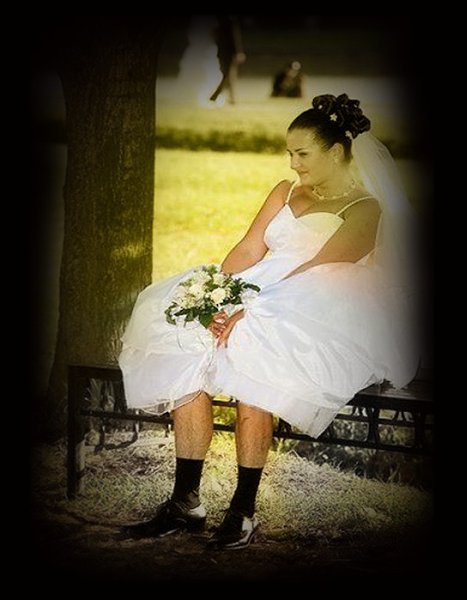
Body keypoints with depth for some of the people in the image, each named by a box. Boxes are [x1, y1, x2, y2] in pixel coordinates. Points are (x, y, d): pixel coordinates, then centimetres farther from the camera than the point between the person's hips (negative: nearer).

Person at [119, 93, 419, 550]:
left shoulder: (365, 209, 1)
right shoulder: (285, 193, 23)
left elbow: (316, 271, -13)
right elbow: (248, 250, 11)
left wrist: (250, 311, -25)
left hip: (318, 320, -6)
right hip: (251, 303, 6)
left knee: (254, 347, -36)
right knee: (186, 346, -23)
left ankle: (243, 511, -28)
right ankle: (185, 502, -20)